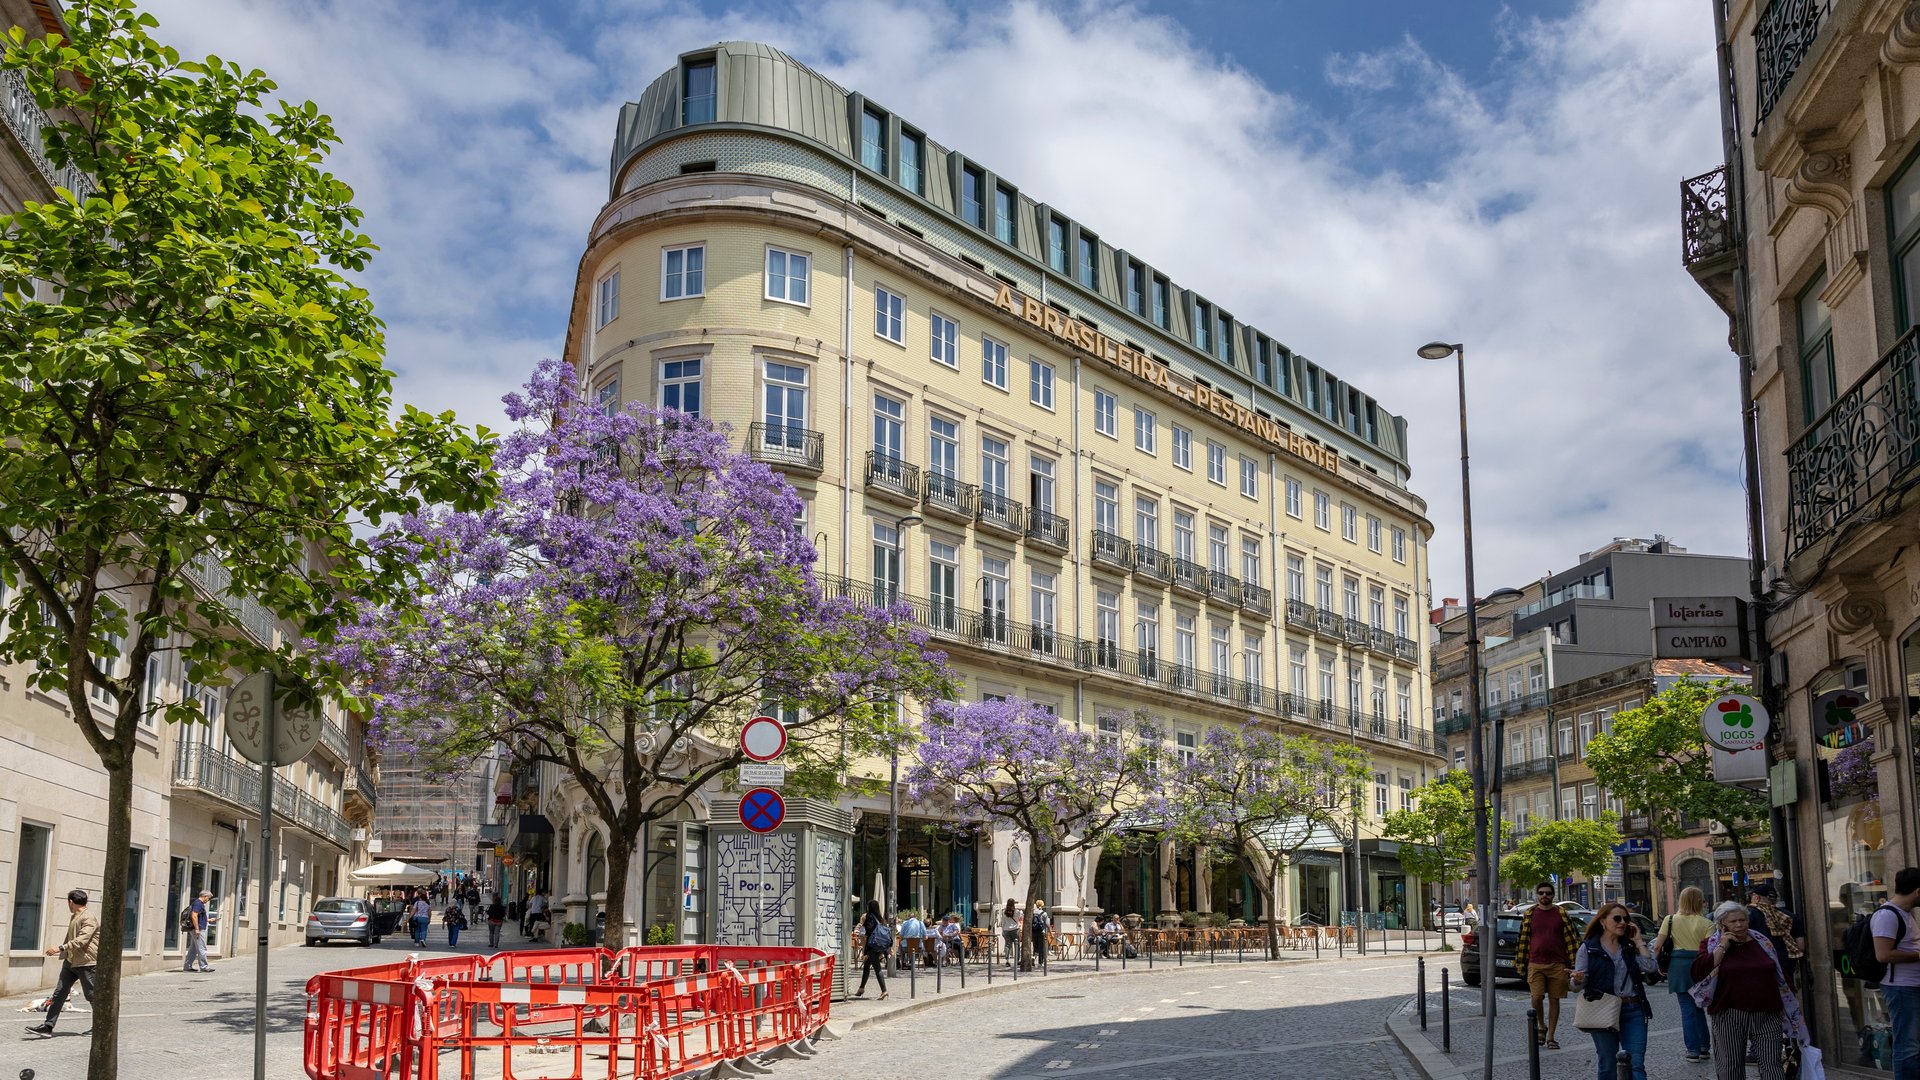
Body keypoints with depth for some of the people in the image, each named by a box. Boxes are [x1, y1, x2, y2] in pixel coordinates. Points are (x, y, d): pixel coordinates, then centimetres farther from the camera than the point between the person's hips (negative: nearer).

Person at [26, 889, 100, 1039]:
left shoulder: (89, 918, -16)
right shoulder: (73, 917, 16)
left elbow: (82, 940, -28)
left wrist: (61, 948, -34)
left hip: (86, 963, -9)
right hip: (71, 961, 9)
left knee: (92, 995, 2)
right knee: (59, 993, 0)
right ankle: (47, 1027, -2)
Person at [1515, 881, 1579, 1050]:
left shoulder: (1561, 914, 3)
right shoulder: (1530, 914, 5)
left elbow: (1572, 939, 3)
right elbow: (1523, 940, 7)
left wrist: (1574, 963, -3)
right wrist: (1521, 965, 4)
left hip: (1557, 965, 0)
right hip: (1536, 964, 0)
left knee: (1554, 1000, 5)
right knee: (1536, 998, -12)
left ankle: (1550, 1037, 13)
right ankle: (1542, 1027, 15)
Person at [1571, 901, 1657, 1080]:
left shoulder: (1630, 947, 11)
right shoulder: (1588, 948, 0)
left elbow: (1650, 967, -5)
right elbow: (1577, 984, -1)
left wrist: (1638, 941, -1)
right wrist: (1578, 980, -25)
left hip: (1633, 1011, 2)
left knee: (1636, 1065, -5)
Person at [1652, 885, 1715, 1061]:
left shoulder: (1670, 920, 2)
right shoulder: (1706, 923, -3)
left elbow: (1657, 946, -1)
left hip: (1678, 966, 0)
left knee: (1687, 1008, 6)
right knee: (1699, 1007, 15)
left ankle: (1693, 1049, 6)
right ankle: (1704, 1046, 17)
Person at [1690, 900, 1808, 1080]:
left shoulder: (1763, 942, 10)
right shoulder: (1712, 945, 2)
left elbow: (1781, 975, 17)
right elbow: (1698, 973, -13)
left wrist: (1785, 1006, 14)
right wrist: (1722, 947, -13)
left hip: (1766, 1014, 1)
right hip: (1729, 1016, -1)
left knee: (1771, 1064, -4)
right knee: (1730, 1065, 5)